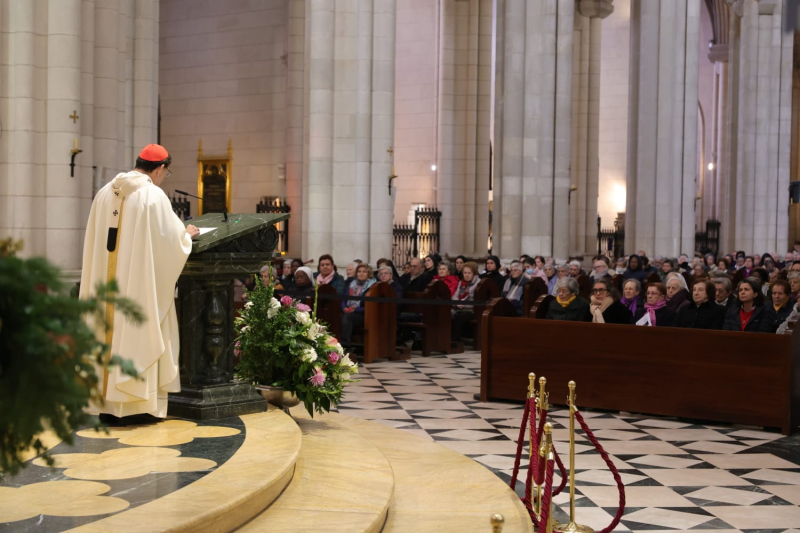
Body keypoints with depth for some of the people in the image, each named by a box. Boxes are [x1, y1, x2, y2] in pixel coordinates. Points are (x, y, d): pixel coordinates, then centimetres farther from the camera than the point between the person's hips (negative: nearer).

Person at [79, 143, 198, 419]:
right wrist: (187, 234, 12)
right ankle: (137, 403, 3)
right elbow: (170, 241, -8)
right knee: (138, 335, 1)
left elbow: (95, 240, 15)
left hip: (105, 284, 6)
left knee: (108, 332, 10)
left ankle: (106, 401, 14)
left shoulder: (105, 192, 8)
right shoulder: (154, 195, -10)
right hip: (140, 282, -6)